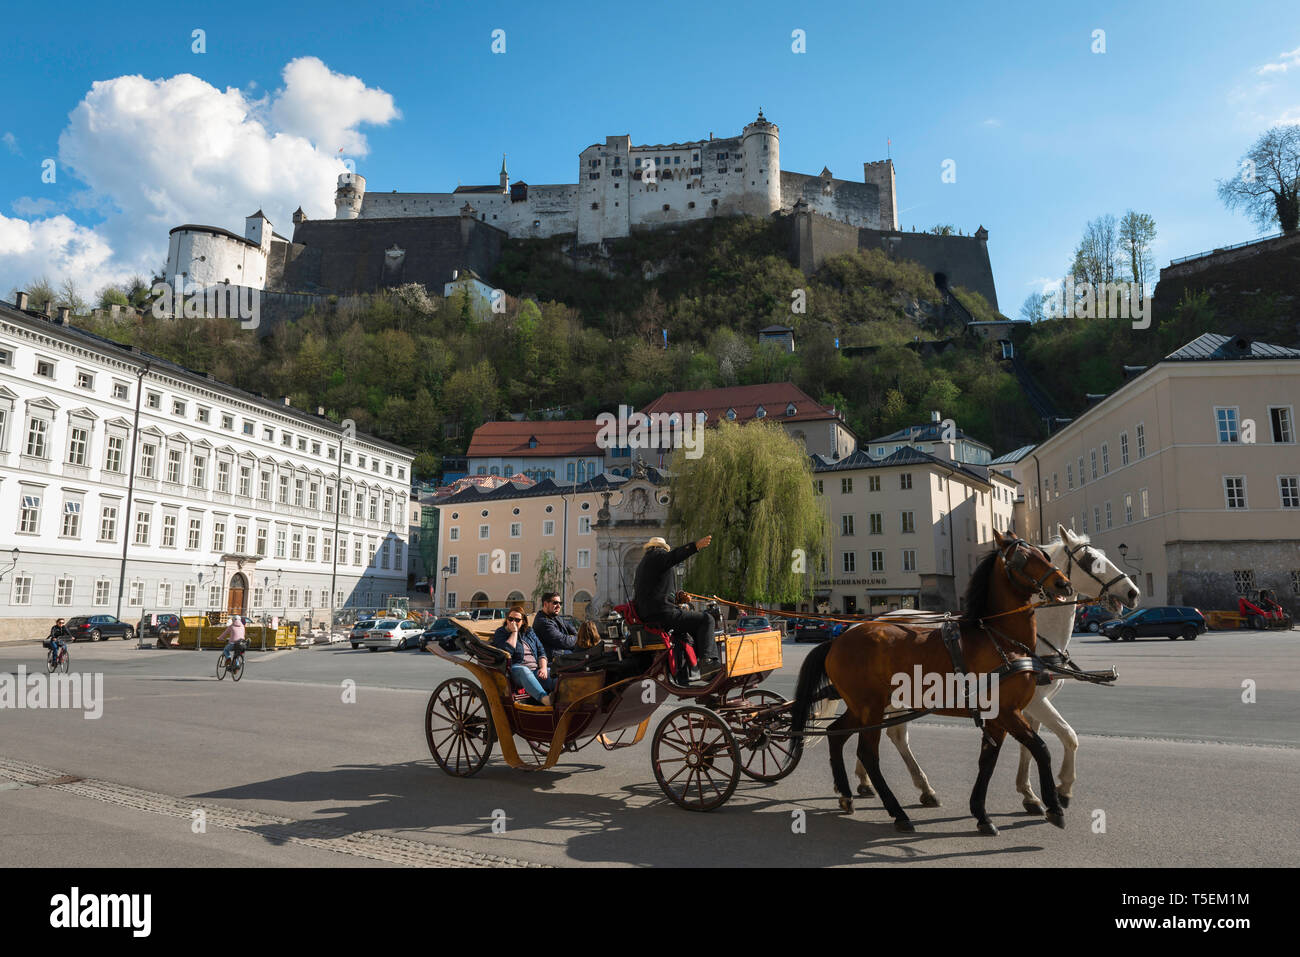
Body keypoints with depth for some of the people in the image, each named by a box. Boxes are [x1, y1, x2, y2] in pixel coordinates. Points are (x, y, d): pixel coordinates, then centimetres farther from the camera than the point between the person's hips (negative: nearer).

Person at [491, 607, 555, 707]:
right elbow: (507, 651, -10)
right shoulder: (500, 633, 10)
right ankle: (544, 698, -62)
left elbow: (541, 651, 17)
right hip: (516, 669, -5)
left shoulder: (529, 632, 24)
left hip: (536, 669, 5)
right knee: (523, 670, -41)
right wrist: (514, 632, -3)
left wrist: (543, 667, -1)